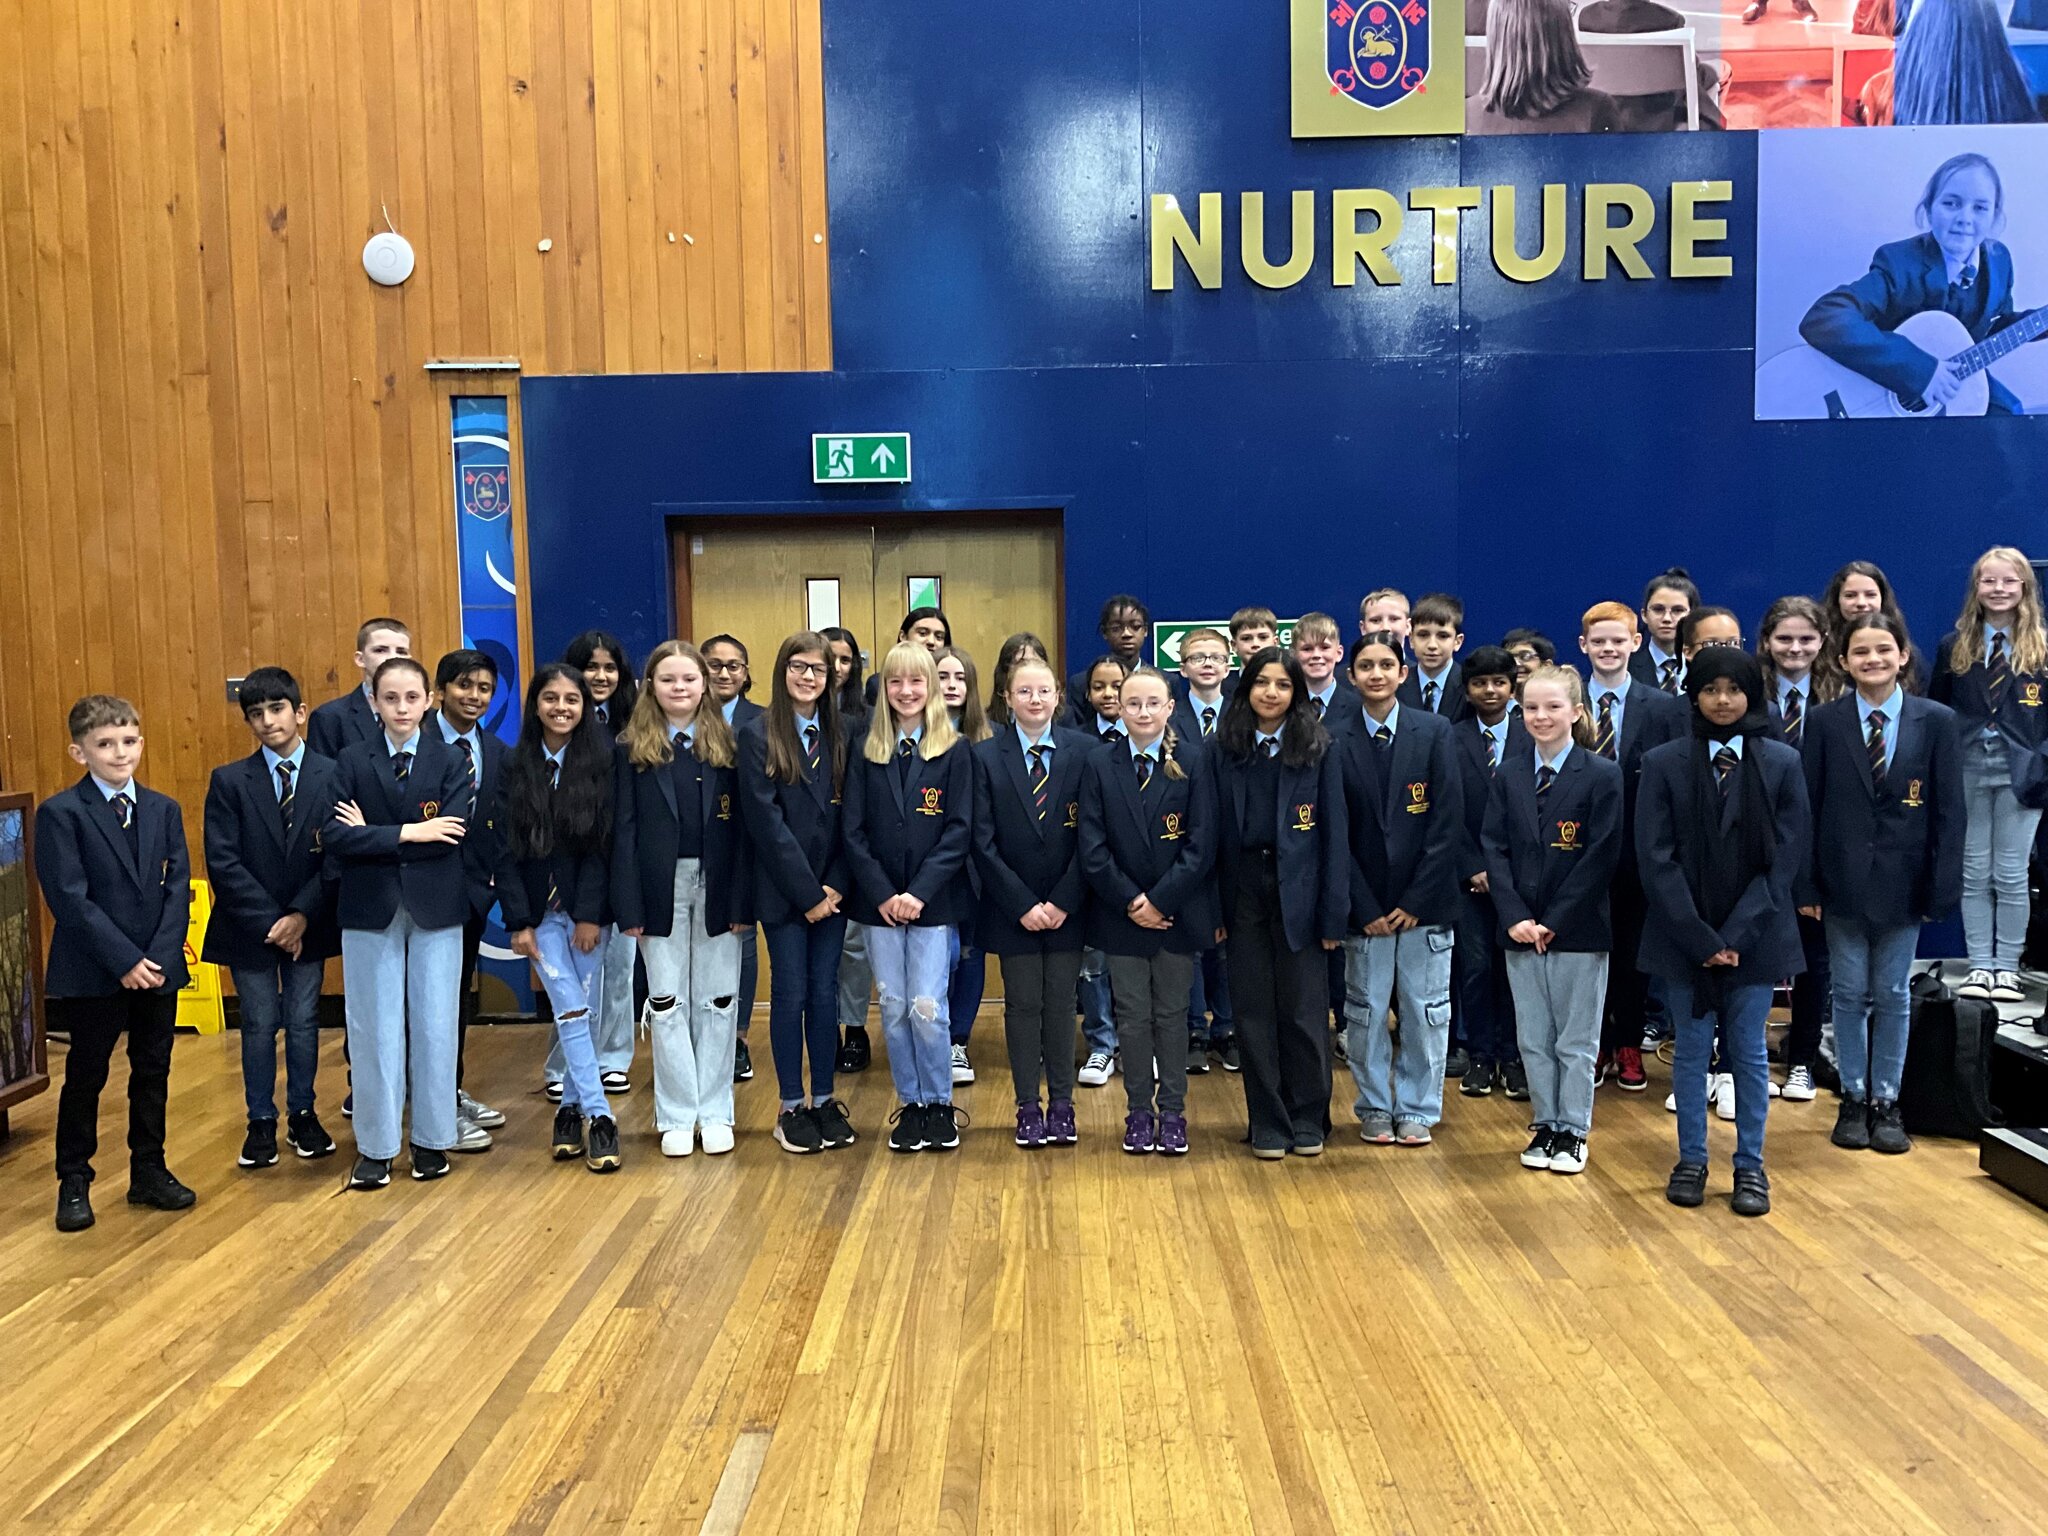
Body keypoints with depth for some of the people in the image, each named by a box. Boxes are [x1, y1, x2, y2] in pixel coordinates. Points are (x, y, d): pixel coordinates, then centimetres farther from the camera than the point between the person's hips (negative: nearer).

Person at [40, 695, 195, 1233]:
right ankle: (74, 1182, 21)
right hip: (93, 972, -4)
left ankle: (149, 1171, 25)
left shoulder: (164, 810, 6)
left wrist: (159, 956, -11)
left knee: (152, 1073, 12)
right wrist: (125, 960, -18)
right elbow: (70, 899, -14)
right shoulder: (60, 814, -8)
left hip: (159, 967, 4)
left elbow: (178, 886, 2)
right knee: (85, 1076, 8)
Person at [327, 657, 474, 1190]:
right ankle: (376, 1146, 15)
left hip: (435, 909, 0)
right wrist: (408, 834, -17)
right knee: (374, 1029, 4)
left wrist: (373, 836, -11)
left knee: (434, 1025, 6)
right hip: (371, 911, 0)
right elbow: (335, 837, -10)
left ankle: (431, 1140, 18)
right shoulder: (352, 762, 2)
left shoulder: (451, 761, 1)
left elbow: (452, 835, -13)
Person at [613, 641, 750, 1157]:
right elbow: (623, 830, -1)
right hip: (660, 888, 0)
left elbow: (740, 827, 0)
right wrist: (629, 906, -8)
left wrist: (741, 901, -7)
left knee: (717, 1001, 7)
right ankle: (677, 1117, 16)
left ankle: (714, 1113, 17)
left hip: (716, 887, 1)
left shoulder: (726, 745, 2)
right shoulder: (632, 749, 1)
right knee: (667, 1003, 6)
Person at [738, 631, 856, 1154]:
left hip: (832, 890, 3)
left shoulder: (838, 737, 7)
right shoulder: (757, 736, -5)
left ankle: (824, 1100, 18)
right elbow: (766, 821, -11)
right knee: (790, 994, 3)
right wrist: (807, 892, -13)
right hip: (782, 890, -3)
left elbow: (848, 818, 5)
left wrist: (835, 886, -7)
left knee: (825, 993, 8)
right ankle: (791, 1107, 13)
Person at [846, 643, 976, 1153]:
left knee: (927, 1007, -5)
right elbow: (854, 831, 1)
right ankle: (909, 1104, 19)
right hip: (879, 901, 2)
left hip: (934, 901, -2)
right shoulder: (868, 752, 5)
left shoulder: (954, 752, -1)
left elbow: (960, 831, -6)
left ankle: (939, 1105, 12)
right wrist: (882, 893, -10)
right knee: (893, 1008, 6)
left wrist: (919, 893, -14)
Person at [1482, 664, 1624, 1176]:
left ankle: (1574, 1130, 18)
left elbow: (1601, 857, -10)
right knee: (1533, 1038, 10)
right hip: (1521, 930, 4)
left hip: (1578, 929, -3)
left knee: (1576, 1038, 6)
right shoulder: (1508, 777, 6)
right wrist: (1514, 917, -10)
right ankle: (1546, 1125, 23)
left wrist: (1555, 922, -14)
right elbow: (1495, 850, 2)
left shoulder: (1602, 775, -5)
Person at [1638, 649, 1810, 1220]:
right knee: (1692, 1050, 8)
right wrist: (1700, 937, -12)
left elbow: (1787, 857, -4)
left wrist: (1735, 934, -11)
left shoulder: (1782, 762, 0)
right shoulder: (1663, 763, -2)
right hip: (1684, 936, 0)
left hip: (1755, 936, 0)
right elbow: (1655, 858, -6)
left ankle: (1751, 1166, 19)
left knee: (1750, 1053, 7)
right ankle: (1691, 1161, 19)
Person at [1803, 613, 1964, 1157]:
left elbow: (1949, 811, -2)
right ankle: (1853, 1098, 21)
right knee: (1850, 994, 8)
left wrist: (1943, 887, -7)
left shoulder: (1937, 721, -1)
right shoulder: (1824, 723, -2)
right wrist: (1807, 885, -6)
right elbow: (1808, 807, -2)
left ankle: (1886, 1101, 21)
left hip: (1904, 882, 0)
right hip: (1843, 881, 0)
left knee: (1893, 996, 9)